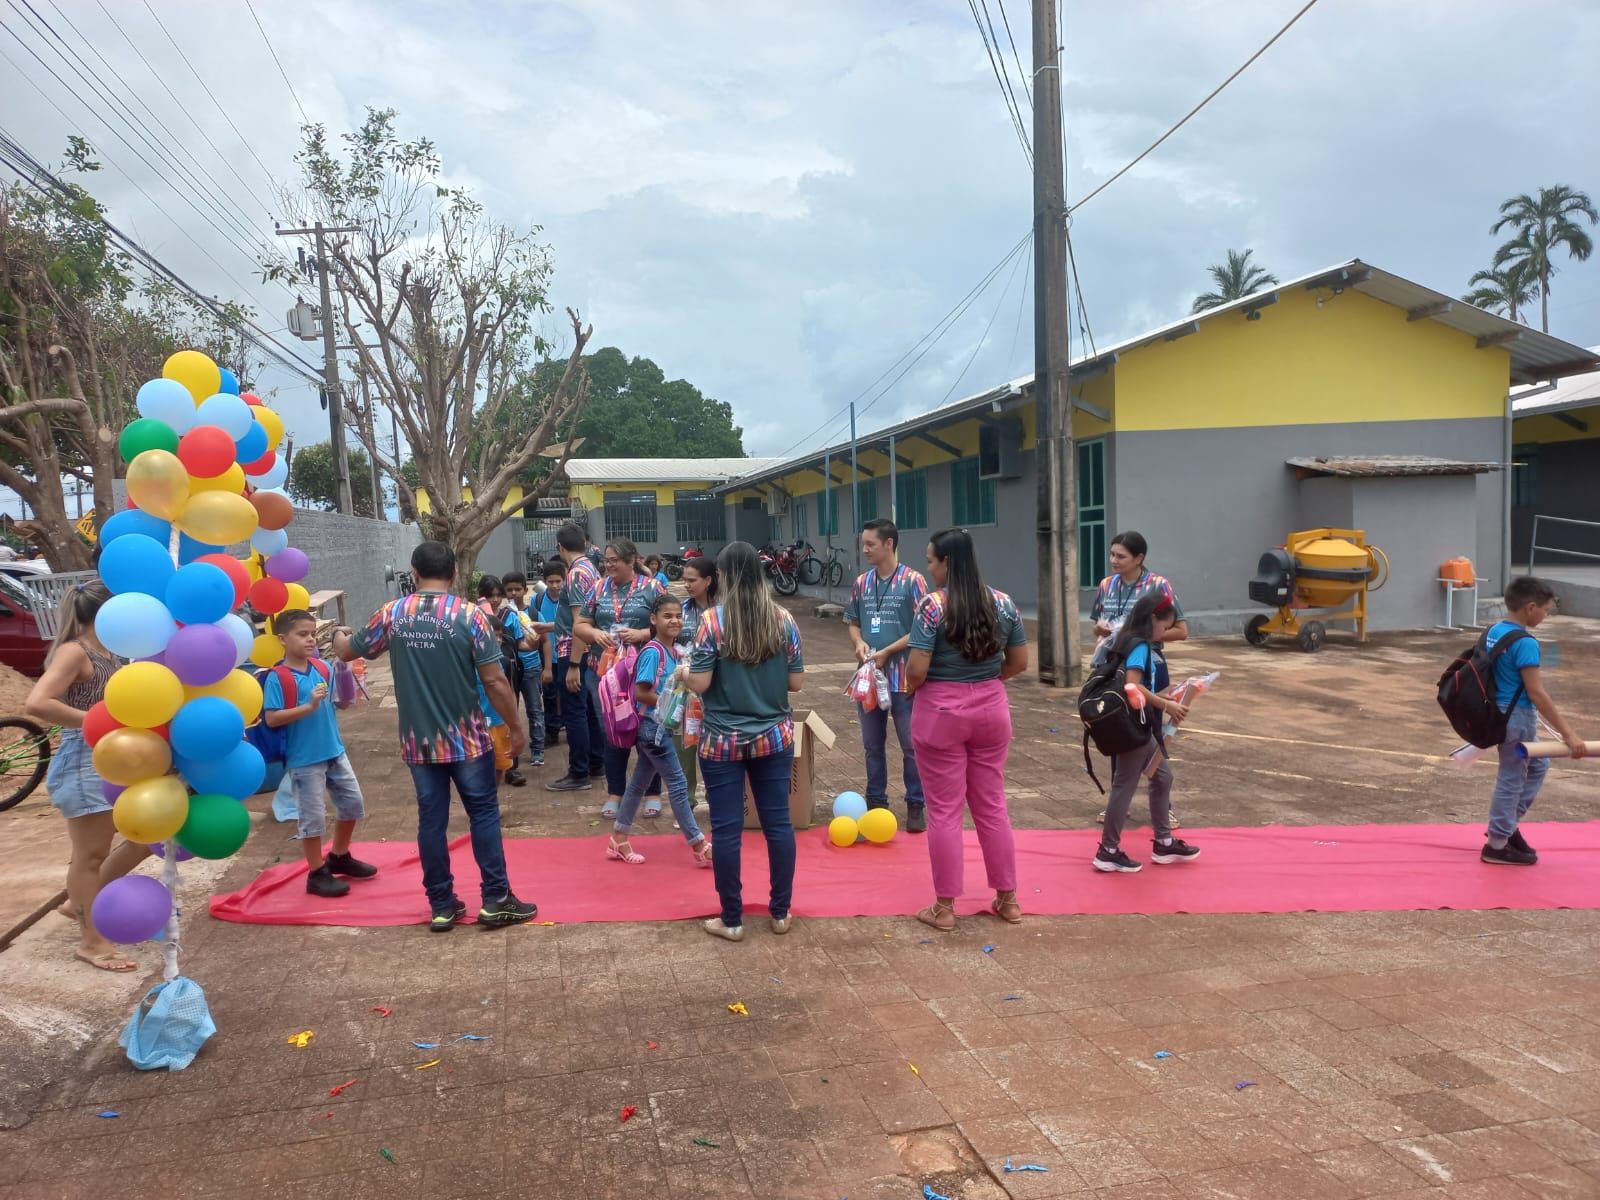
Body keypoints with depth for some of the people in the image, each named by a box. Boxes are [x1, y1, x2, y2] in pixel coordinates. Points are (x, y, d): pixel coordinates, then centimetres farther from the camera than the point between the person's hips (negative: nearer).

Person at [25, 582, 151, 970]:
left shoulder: (105, 654, 12)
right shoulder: (74, 652, -14)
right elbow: (35, 704, -27)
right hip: (84, 762, -9)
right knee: (91, 854, 2)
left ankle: (83, 900, 32)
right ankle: (92, 941, 15)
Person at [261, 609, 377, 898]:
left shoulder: (323, 668, 2)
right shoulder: (277, 678, -15)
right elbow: (271, 719, -19)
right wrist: (309, 706, -27)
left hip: (335, 751, 7)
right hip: (304, 759, -6)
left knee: (353, 803, 16)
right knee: (313, 816, 4)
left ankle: (339, 857, 37)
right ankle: (317, 874, 20)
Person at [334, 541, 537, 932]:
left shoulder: (392, 614, 0)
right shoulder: (469, 615, -10)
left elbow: (348, 651, 15)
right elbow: (494, 681, -12)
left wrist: (338, 635, 39)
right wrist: (517, 727, -1)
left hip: (418, 741, 3)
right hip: (467, 739, -3)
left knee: (431, 819, 10)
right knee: (484, 814, 8)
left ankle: (442, 906, 17)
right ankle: (496, 900, 10)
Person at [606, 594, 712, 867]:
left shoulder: (674, 651, 7)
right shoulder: (653, 652, -19)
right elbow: (641, 692, -20)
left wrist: (682, 679, -4)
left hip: (660, 726, 9)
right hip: (652, 725, -9)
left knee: (639, 782, 15)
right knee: (678, 783, -3)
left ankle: (618, 841, 26)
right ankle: (699, 847, 4)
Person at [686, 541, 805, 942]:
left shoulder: (713, 621, -12)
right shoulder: (783, 620, -2)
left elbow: (699, 684, -12)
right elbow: (796, 682, 1)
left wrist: (684, 673, 9)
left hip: (722, 742, -3)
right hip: (774, 738, 3)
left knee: (726, 829, 5)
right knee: (778, 823, 11)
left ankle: (732, 920, 13)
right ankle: (780, 912, 20)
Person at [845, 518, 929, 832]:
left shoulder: (912, 581, -9)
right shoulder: (861, 583, 7)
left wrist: (887, 652, -15)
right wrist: (859, 643, -6)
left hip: (903, 678, -5)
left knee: (911, 745, 4)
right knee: (873, 744, 14)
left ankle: (916, 805, 15)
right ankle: (876, 802, 26)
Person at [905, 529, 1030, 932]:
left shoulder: (933, 606, -15)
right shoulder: (1003, 603, 2)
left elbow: (916, 670, -18)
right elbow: (1019, 663, 7)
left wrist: (912, 688, 2)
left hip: (941, 714, -5)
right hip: (992, 710, 5)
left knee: (944, 810, 4)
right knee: (992, 806, 15)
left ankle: (944, 908, 13)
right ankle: (1008, 899, 24)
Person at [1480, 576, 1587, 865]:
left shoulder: (1493, 631, 4)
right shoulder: (1524, 642, -22)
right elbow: (1537, 694, -25)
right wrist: (1567, 734, -23)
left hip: (1500, 712, 9)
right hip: (1517, 716, -9)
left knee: (1538, 765, 24)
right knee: (1512, 779, 4)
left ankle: (1506, 825, 30)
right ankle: (1497, 845, 15)